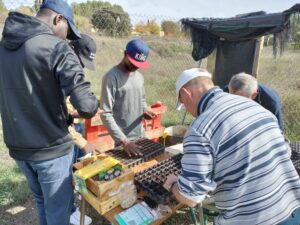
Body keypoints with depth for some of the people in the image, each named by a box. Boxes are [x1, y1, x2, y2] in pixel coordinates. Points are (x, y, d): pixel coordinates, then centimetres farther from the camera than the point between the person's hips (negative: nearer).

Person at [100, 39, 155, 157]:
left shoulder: (139, 77, 7)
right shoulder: (111, 77, -16)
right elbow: (106, 114, -20)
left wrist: (145, 110, -4)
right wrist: (124, 140, -26)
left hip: (140, 137, 7)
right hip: (122, 141, -7)